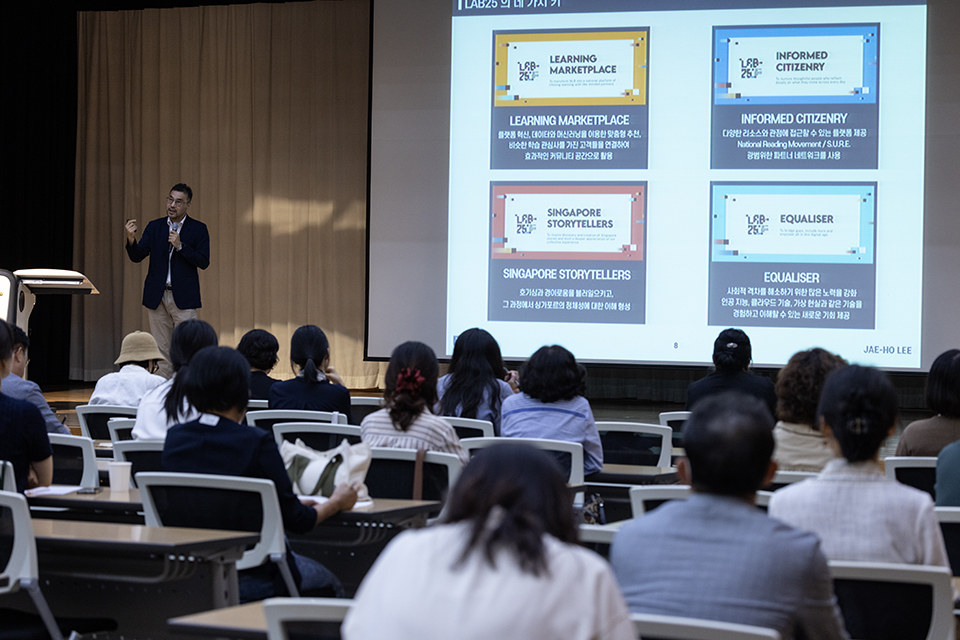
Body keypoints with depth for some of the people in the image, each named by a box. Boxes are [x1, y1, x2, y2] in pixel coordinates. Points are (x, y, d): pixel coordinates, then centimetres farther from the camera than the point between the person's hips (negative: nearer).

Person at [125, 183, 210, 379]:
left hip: (183, 297, -3)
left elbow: (203, 262, -7)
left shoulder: (198, 229, 1)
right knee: (161, 351, 5)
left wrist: (180, 245, -17)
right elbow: (137, 256, 2)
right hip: (157, 297, 3)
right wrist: (131, 239, -18)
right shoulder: (154, 227, 9)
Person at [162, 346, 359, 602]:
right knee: (329, 584, 26)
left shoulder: (174, 439, -3)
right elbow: (297, 521, -12)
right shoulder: (257, 443, -19)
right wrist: (337, 502, 10)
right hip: (252, 580, -6)